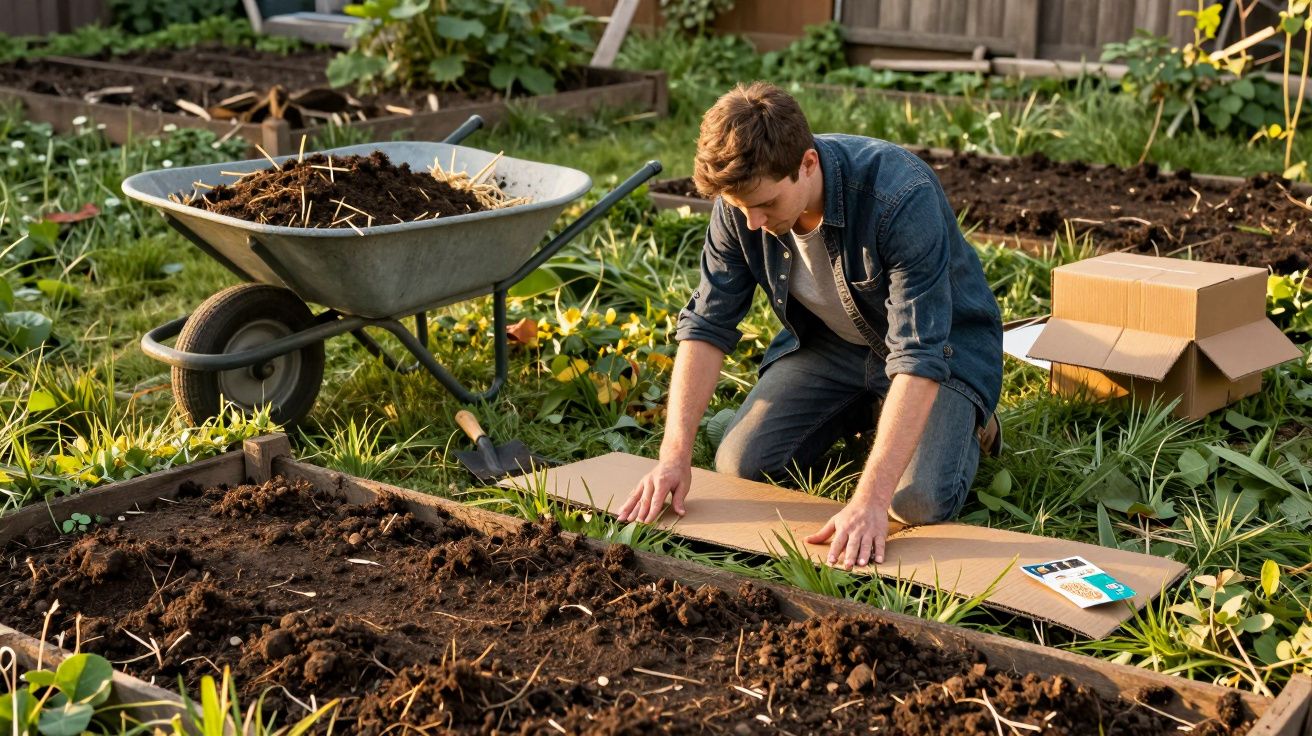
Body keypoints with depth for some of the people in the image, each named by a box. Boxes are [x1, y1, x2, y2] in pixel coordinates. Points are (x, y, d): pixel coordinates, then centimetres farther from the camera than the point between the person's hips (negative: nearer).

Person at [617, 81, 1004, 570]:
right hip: (829, 341, 5)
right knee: (740, 465, -9)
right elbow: (707, 325, -13)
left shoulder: (902, 198, -37)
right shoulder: (741, 202, -20)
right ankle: (864, 410, 17)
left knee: (918, 502, -26)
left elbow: (919, 359, -39)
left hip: (943, 342, -5)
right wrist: (675, 452, -23)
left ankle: (963, 419, 9)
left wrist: (870, 498, -45)